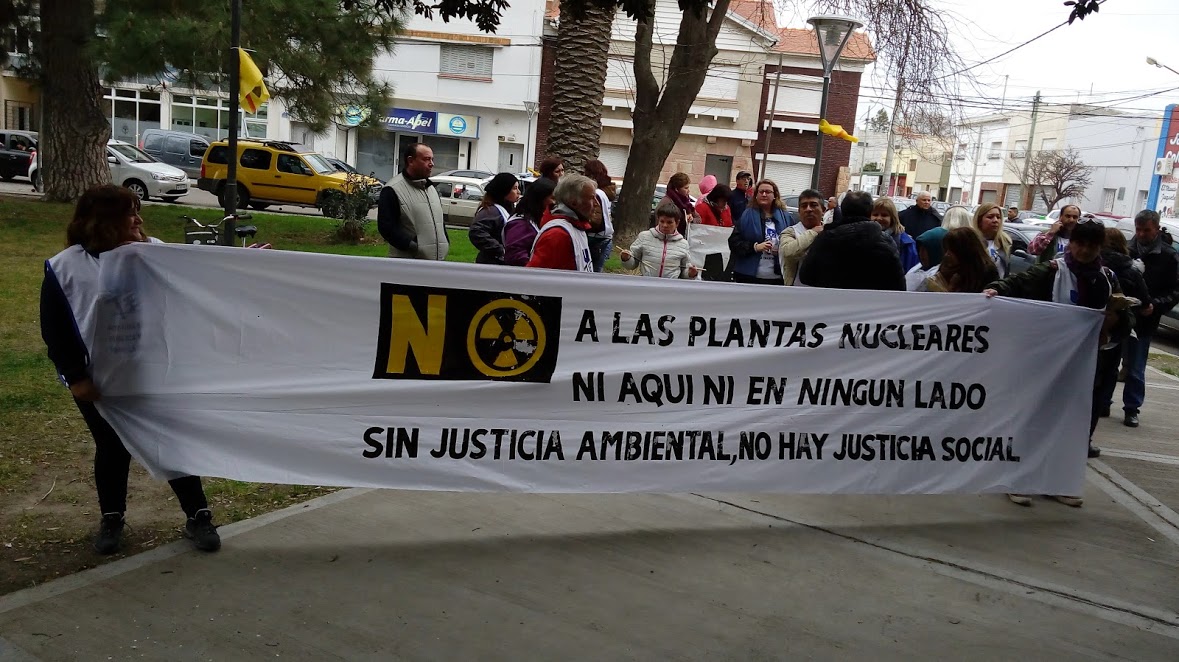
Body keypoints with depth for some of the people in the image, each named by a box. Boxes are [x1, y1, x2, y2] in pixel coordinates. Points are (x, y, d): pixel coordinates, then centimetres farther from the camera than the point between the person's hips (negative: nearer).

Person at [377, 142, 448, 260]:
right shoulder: (393, 190, -7)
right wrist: (411, 246, -22)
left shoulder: (431, 188, 19)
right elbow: (386, 226, -14)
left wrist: (446, 244, 12)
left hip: (437, 260, 8)